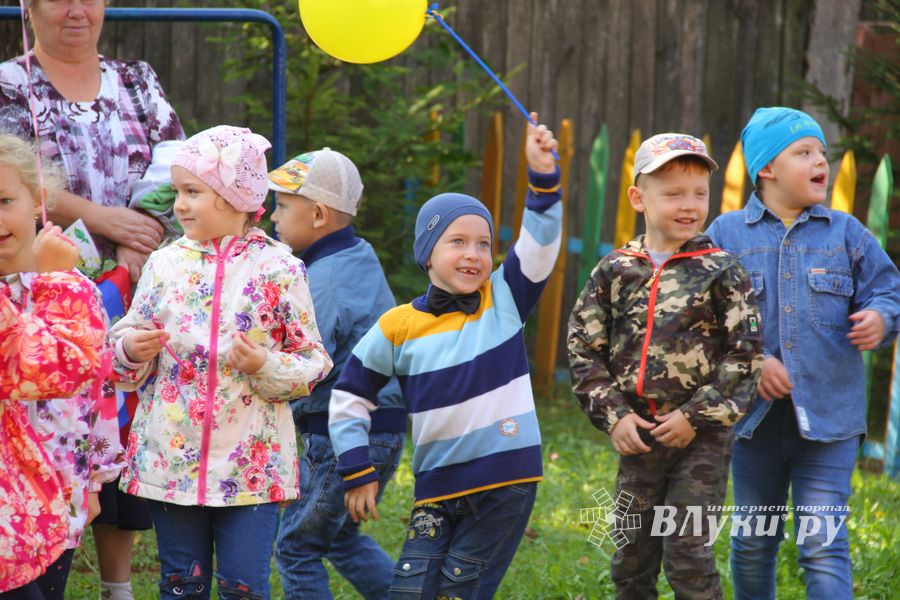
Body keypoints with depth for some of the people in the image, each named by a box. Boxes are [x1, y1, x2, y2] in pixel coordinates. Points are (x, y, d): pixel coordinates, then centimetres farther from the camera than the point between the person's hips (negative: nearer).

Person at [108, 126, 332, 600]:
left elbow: (312, 362, -1)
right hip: (170, 455, 3)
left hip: (249, 463, -3)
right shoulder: (164, 264, 5)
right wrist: (129, 350, -11)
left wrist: (265, 365, -19)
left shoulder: (277, 269, -4)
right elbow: (125, 354, 12)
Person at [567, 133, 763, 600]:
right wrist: (613, 415, -4)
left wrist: (696, 416, -12)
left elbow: (745, 352, -7)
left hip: (701, 438, -3)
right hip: (637, 434, 3)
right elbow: (584, 348, 6)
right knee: (632, 554, 11)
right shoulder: (615, 270, 4)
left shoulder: (720, 271, -3)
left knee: (687, 553, -6)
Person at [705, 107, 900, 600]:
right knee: (753, 543, 13)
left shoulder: (845, 233, 5)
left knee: (823, 547, -9)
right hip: (755, 413, 1)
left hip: (828, 416, -1)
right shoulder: (726, 234, 1)